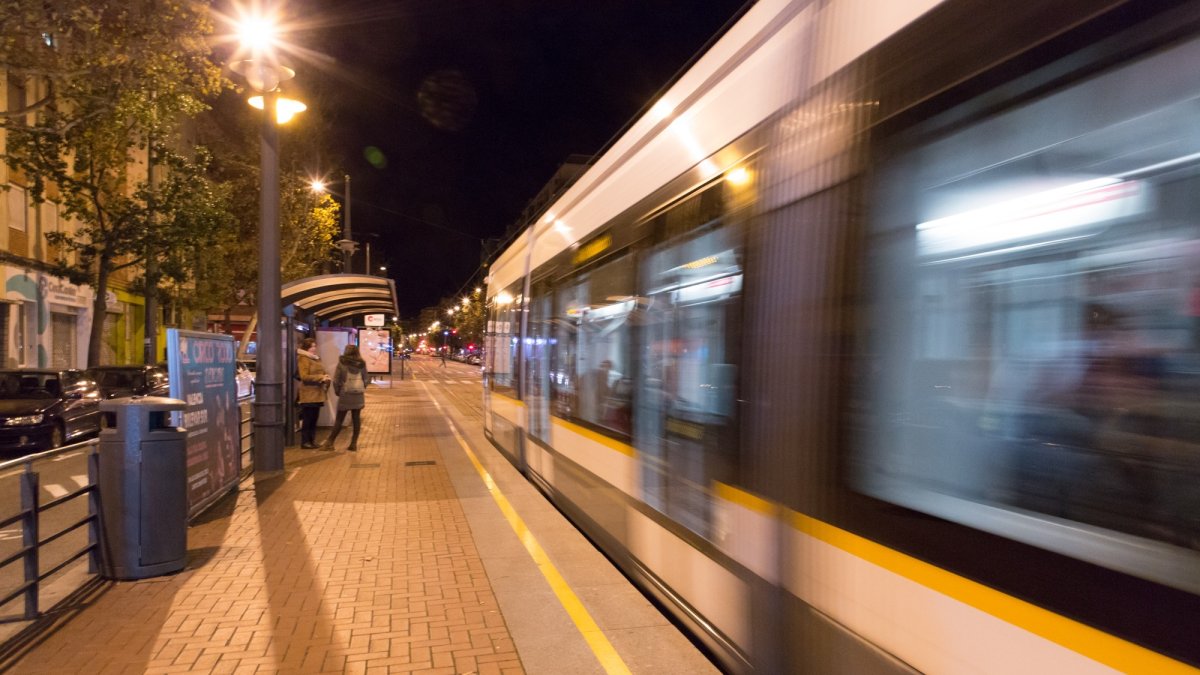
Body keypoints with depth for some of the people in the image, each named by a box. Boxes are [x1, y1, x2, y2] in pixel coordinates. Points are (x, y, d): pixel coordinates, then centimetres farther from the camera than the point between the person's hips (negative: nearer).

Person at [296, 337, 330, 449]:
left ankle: (312, 441, 16)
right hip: (308, 394, -8)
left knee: (314, 419, 11)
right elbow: (304, 376, -17)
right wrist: (321, 378, -20)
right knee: (307, 419, -3)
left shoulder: (316, 359, 17)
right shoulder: (303, 359, -9)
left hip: (317, 394, 8)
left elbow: (321, 373, 25)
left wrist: (325, 378, 3)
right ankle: (305, 442, 3)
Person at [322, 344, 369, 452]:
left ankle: (330, 443, 6)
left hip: (345, 394, -2)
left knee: (339, 419, 3)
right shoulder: (362, 364, 4)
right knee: (356, 419, 6)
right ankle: (354, 444, 7)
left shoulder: (342, 363, -3)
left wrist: (337, 392, 8)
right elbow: (366, 379, 8)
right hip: (359, 394, 2)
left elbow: (336, 380, -4)